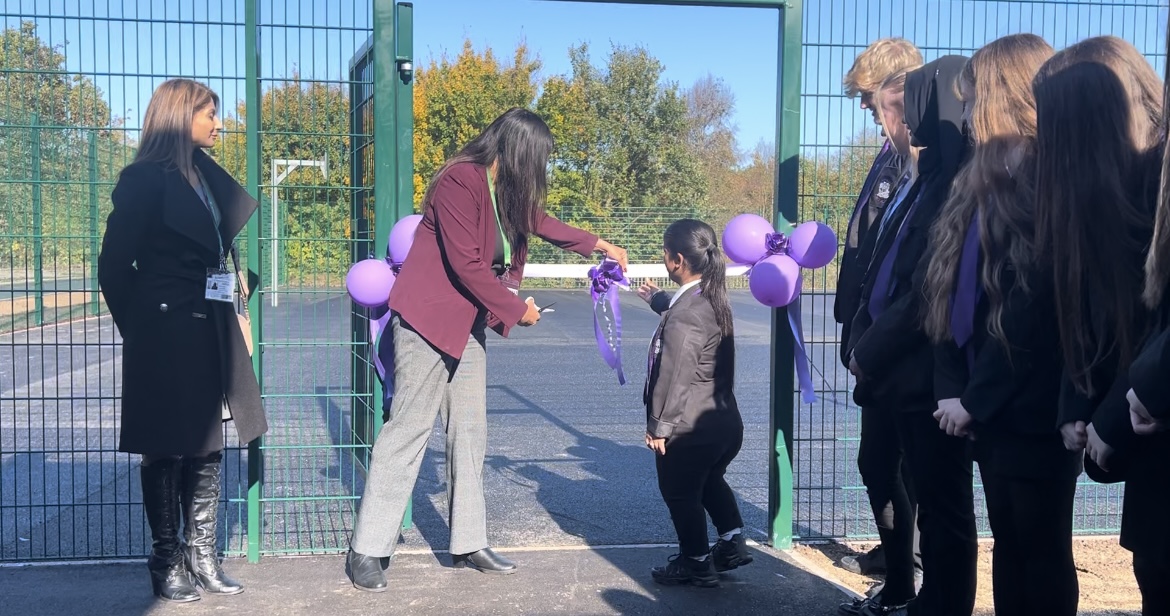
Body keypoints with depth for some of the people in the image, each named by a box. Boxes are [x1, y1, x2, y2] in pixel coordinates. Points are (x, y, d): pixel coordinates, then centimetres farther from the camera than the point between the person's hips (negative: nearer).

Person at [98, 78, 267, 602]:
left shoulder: (208, 177, 13)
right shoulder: (145, 180, -8)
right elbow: (115, 266, -6)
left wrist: (229, 317, 4)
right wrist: (144, 330, 0)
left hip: (210, 335, 7)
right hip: (167, 339, -7)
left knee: (206, 450, 10)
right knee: (166, 452, 4)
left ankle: (202, 558, 19)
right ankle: (166, 562, 15)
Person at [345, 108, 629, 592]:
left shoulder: (507, 192, 9)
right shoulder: (460, 181, -18)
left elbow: (539, 222, 29)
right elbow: (466, 265, -21)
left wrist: (597, 244, 37)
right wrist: (516, 309, -11)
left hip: (467, 324, 9)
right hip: (428, 317, -9)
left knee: (470, 432, 10)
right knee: (409, 429, -7)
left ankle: (469, 543, 19)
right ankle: (366, 550, 2)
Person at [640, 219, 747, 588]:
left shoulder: (684, 315, -23)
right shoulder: (713, 300, 5)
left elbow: (674, 377, -21)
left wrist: (658, 426, -13)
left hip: (689, 429, -9)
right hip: (724, 422, 9)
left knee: (681, 494, 11)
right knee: (711, 481, 30)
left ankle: (697, 565, 23)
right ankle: (733, 542, 29)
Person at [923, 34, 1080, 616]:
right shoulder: (981, 181, 13)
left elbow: (1036, 311, -18)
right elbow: (953, 294, 8)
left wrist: (975, 400, -12)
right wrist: (953, 388, -1)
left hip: (1032, 410, -7)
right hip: (989, 407, 7)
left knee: (1042, 550, 5)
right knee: (1008, 544, 15)